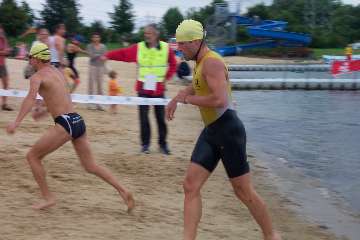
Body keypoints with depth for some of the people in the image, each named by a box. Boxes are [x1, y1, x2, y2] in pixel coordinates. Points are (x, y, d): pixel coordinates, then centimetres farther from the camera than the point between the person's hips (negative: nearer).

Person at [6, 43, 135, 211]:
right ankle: (123, 191, 5)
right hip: (78, 121, 8)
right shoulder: (57, 72, 21)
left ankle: (47, 197, 6)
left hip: (65, 124, -8)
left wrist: (16, 122, -33)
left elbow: (31, 97, -23)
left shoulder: (37, 76, -3)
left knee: (32, 156, 7)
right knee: (90, 166, 15)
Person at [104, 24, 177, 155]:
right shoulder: (138, 48, -4)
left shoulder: (166, 48, -3)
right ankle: (145, 144, 11)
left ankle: (163, 143, 19)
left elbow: (173, 65, 8)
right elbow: (122, 53, -9)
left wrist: (167, 77, -2)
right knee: (144, 117, 1)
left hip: (159, 89, 0)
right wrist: (108, 55, -21)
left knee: (161, 117, 6)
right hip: (143, 89, 0)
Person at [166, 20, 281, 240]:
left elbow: (220, 100, -30)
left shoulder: (212, 62, -17)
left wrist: (187, 99, -16)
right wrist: (176, 99, 25)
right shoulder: (201, 63, 14)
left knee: (244, 191, 2)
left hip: (228, 130, -9)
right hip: (210, 132, 10)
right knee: (190, 186, 0)